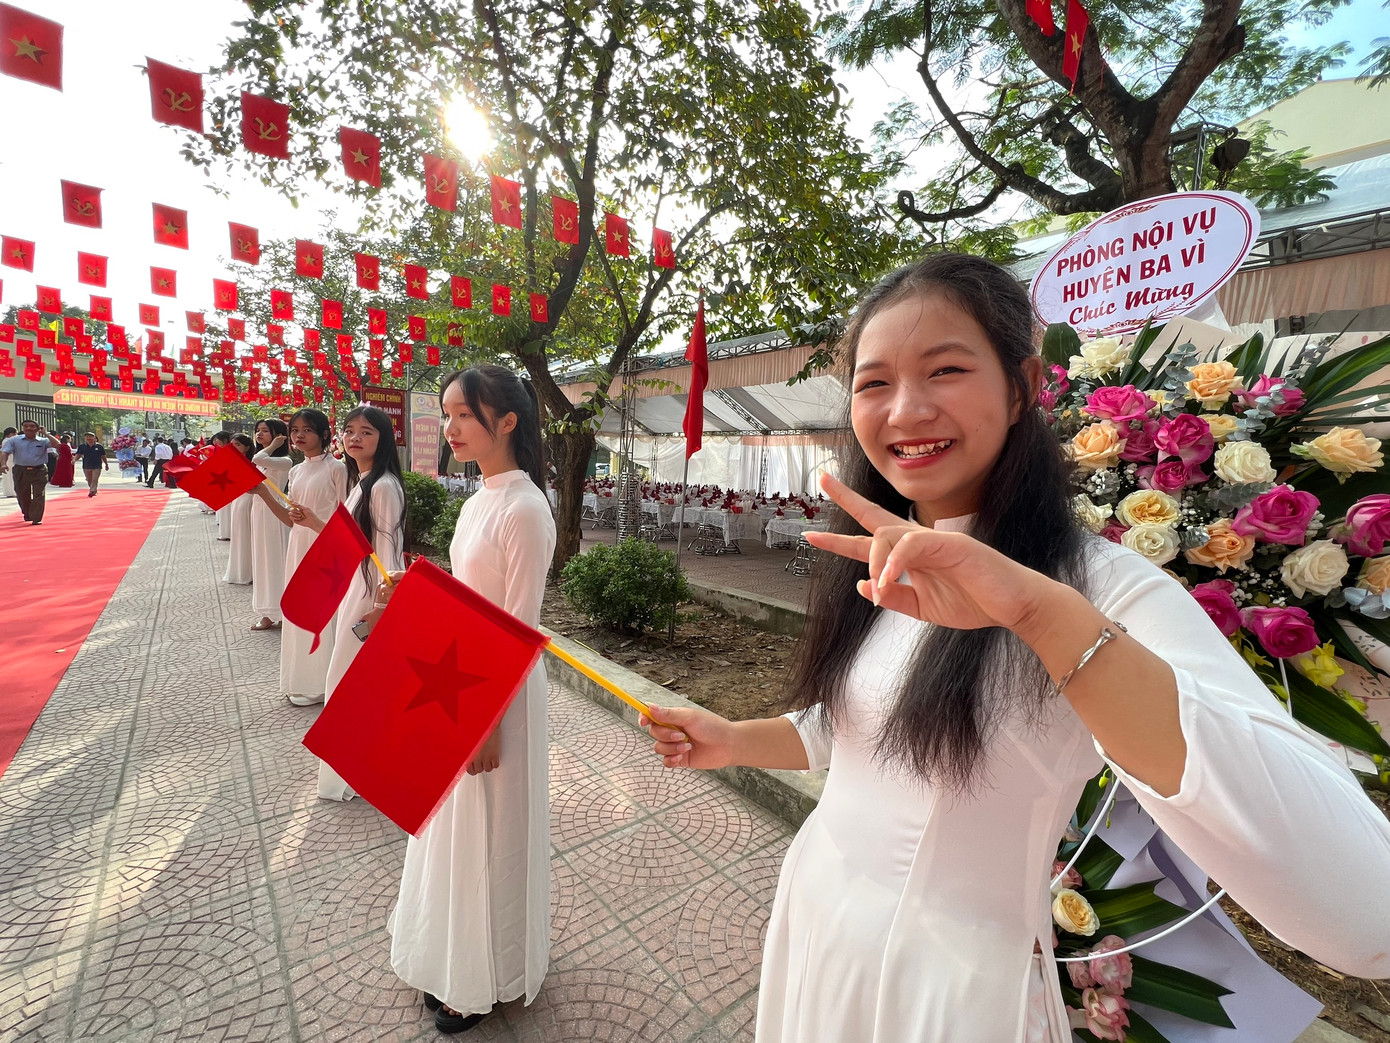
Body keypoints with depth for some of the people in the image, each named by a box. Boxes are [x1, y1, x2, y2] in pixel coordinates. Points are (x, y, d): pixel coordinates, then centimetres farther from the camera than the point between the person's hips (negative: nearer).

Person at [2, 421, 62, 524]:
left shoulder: (43, 441, 1)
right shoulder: (14, 440, 4)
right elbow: (4, 452, -4)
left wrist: (45, 433, -10)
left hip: (39, 471, -2)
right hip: (20, 471, 2)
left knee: (38, 495, -7)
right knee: (22, 495, 13)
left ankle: (37, 519, -4)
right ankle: (27, 515, 34)